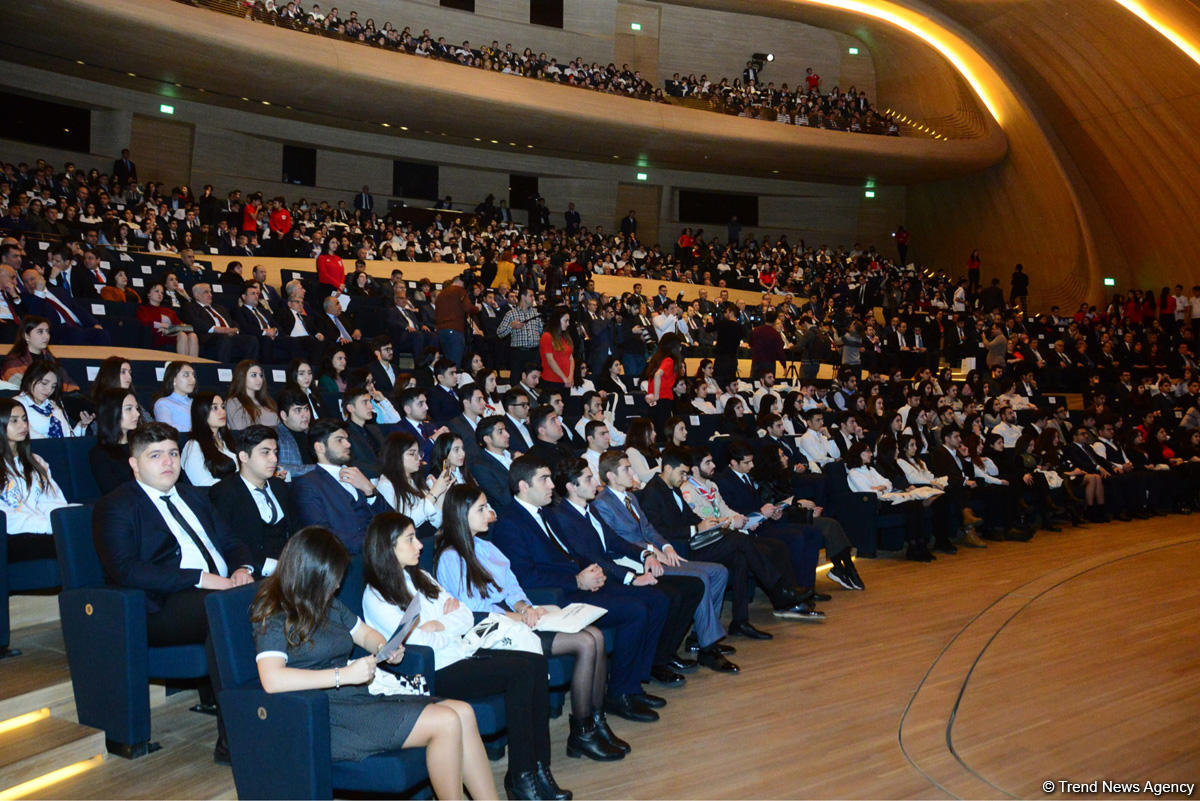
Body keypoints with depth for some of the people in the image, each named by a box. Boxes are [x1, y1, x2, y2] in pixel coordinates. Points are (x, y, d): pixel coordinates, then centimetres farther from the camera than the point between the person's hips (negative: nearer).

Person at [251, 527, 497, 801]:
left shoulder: (328, 604, 17)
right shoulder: (274, 618, -8)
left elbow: (365, 633, 30)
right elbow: (272, 680, -24)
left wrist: (386, 649, 5)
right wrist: (345, 674, -24)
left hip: (361, 697, 9)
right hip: (328, 715, -9)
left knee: (463, 712, -9)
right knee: (446, 722, -21)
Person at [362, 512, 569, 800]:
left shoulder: (421, 578, 19)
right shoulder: (375, 597, -6)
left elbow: (466, 618, 13)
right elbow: (417, 642, -15)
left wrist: (439, 625, -5)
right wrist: (452, 626, 0)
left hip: (462, 655, 8)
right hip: (437, 674, -8)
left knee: (537, 662, -16)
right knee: (522, 670, -24)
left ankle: (539, 768, -14)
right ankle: (520, 777, -18)